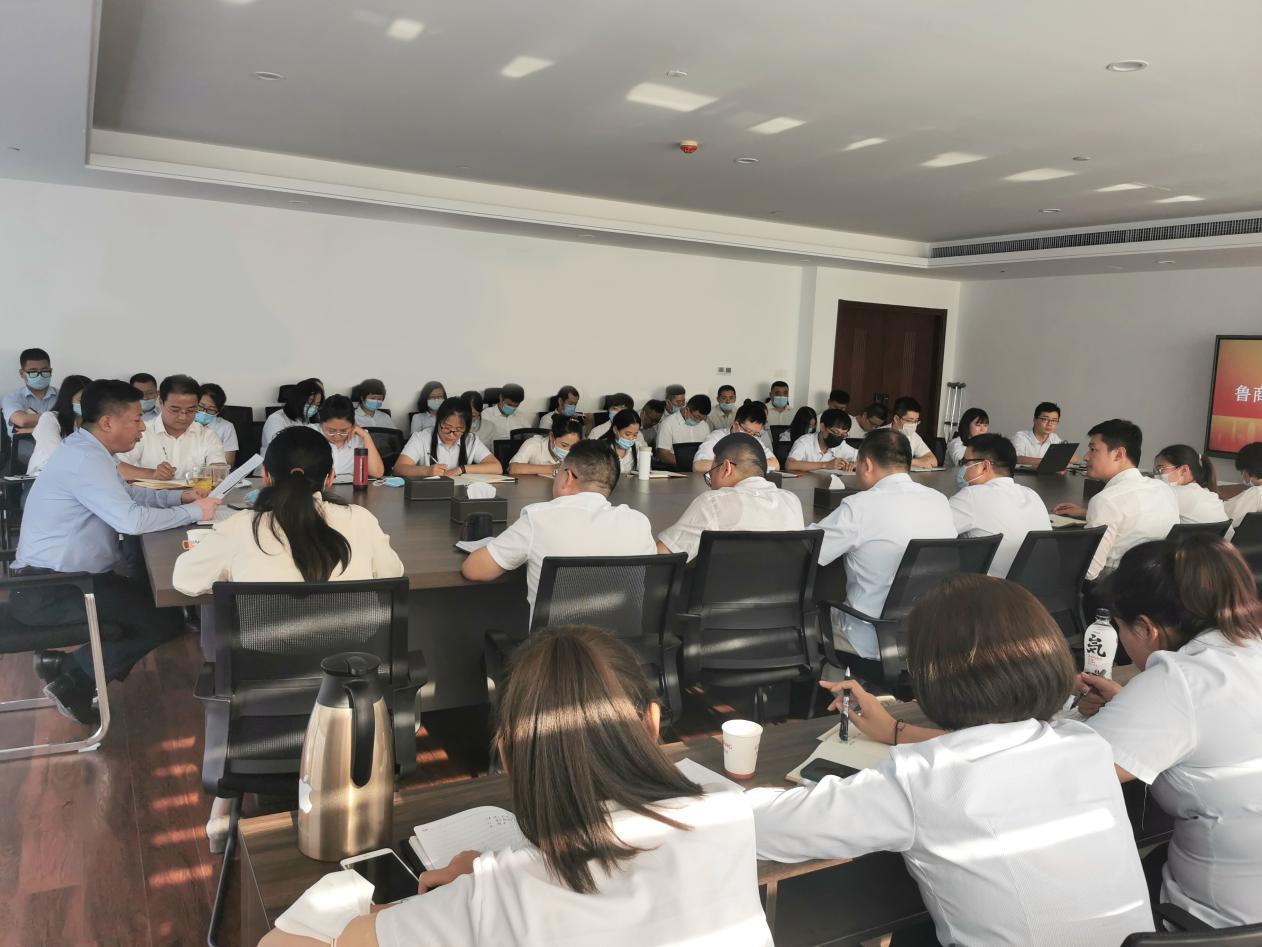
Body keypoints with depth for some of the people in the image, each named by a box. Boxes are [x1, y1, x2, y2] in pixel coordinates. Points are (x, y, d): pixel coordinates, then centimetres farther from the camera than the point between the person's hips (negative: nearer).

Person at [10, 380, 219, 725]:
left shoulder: (86, 450, 9)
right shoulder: (85, 459, -23)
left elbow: (128, 495, 22)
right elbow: (132, 520, -30)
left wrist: (180, 496, 9)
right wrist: (194, 512, -17)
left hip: (62, 576, 10)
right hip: (49, 589, -10)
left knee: (157, 596, 12)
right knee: (167, 618, -13)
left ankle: (67, 665, 12)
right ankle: (72, 680, 0)